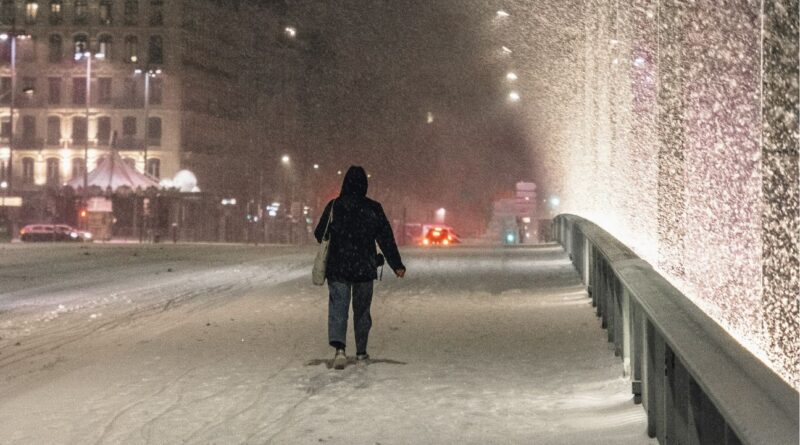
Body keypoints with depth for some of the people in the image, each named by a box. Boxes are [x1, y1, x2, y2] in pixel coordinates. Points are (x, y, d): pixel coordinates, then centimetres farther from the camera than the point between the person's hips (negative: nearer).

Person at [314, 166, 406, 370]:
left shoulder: (334, 206, -5)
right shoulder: (374, 209, -5)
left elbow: (319, 234, 4)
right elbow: (386, 239, -2)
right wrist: (397, 265, 4)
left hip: (337, 268, -1)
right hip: (365, 268, 1)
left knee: (338, 308, -1)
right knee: (362, 310, 14)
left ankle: (339, 347, -23)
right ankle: (361, 353, 20)